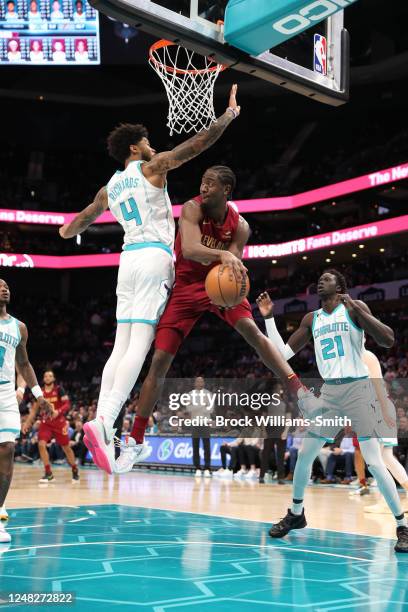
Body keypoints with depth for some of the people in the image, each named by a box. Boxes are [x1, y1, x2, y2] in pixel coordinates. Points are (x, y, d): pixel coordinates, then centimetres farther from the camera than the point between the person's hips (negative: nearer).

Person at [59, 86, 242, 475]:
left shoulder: (109, 187, 21)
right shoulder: (152, 167, 4)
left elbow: (81, 220, 35)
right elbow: (197, 144, -1)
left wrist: (70, 231, 58)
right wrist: (229, 115, 11)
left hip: (129, 259, 7)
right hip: (155, 257, -7)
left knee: (122, 346, 5)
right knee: (140, 345, -14)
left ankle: (101, 423, -4)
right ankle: (105, 422, -26)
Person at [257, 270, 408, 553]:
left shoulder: (354, 308, -5)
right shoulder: (311, 319, 11)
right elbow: (283, 353, 11)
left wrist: (358, 311, -27)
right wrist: (268, 318, 5)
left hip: (357, 388, -5)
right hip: (329, 391, 6)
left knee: (374, 462, -10)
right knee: (304, 455, 9)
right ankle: (296, 514, 29)